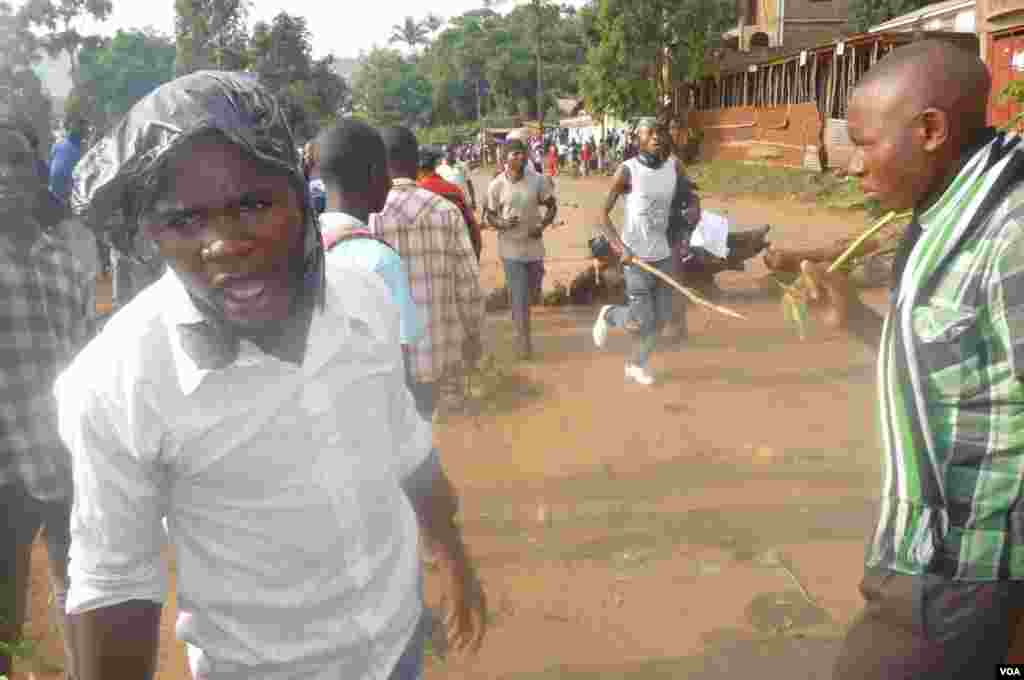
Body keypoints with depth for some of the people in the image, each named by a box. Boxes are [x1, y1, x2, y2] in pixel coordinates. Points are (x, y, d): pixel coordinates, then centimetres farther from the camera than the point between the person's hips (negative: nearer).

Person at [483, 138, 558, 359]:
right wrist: (501, 224, -22)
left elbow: (552, 206, 4)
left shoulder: (538, 180, -6)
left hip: (534, 246, 3)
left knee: (531, 291, 20)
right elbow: (489, 215, 0)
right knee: (519, 299, -3)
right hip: (511, 249, -3)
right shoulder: (496, 185, -9)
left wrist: (543, 225, -15)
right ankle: (524, 342, 7)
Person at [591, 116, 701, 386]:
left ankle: (635, 365, 32)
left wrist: (694, 210, -7)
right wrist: (621, 249, -22)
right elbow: (603, 214, -12)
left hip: (665, 256, 5)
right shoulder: (627, 171, -14)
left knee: (661, 318, 10)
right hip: (637, 258, -5)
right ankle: (609, 315, 26)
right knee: (640, 322, -7)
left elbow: (692, 197, 16)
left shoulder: (674, 167, 0)